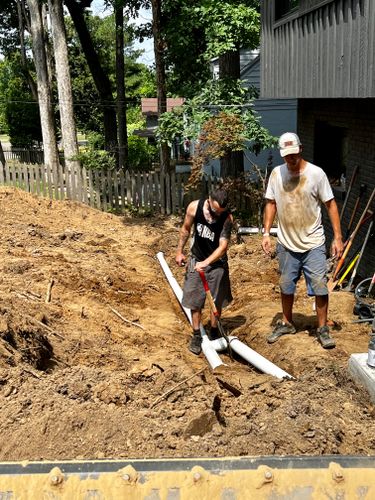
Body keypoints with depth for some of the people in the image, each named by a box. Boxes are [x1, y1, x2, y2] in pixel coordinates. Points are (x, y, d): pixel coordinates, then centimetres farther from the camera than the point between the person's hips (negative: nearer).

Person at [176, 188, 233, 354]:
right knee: (194, 300, 5)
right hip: (196, 260, 1)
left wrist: (206, 263, -36)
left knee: (216, 301, 9)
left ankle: (214, 333, 28)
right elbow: (186, 229, 0)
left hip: (217, 263, -1)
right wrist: (179, 251, 4)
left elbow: (223, 246, -26)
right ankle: (196, 336, 18)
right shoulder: (194, 207, -17)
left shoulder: (227, 218, -23)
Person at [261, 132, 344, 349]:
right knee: (286, 287, 16)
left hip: (313, 243, -3)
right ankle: (287, 323, 35)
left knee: (320, 287, -1)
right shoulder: (276, 173, -3)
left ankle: (323, 328, 17)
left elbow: (331, 204, -7)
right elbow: (271, 204, 6)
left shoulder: (316, 173, -12)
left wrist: (338, 237, -10)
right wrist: (266, 233, 0)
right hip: (286, 244, 3)